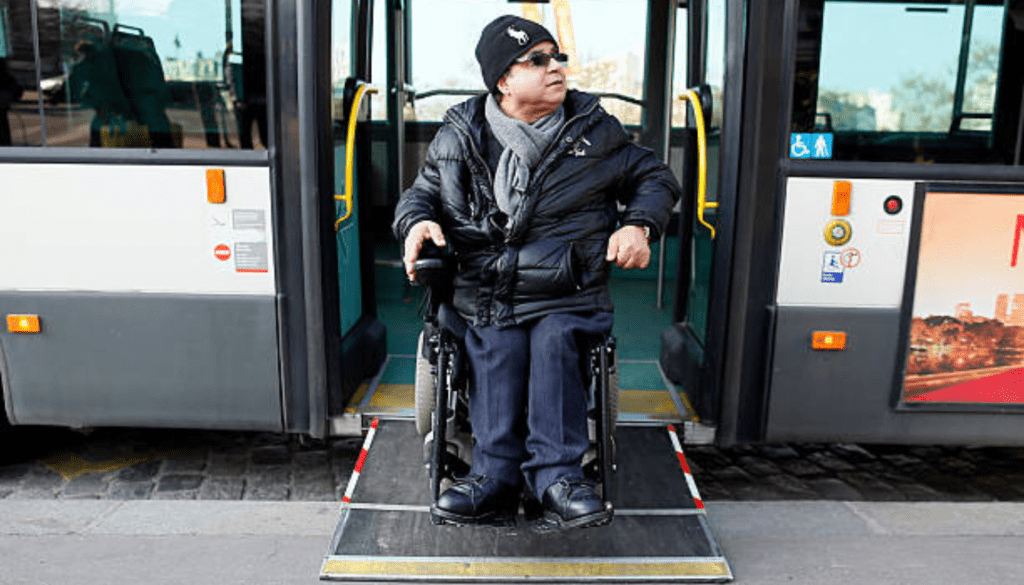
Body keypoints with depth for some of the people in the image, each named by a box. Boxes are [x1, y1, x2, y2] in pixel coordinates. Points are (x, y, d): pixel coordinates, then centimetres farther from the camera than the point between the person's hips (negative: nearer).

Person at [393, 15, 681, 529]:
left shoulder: (594, 130, 11)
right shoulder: (459, 138, 10)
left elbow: (654, 178, 20)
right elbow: (421, 191, 21)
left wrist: (638, 224, -1)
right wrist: (417, 221, -4)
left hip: (569, 298, 0)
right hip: (486, 297, 1)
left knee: (553, 340, -31)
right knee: (498, 347, -28)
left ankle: (554, 476, -31)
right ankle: (496, 474, -27)